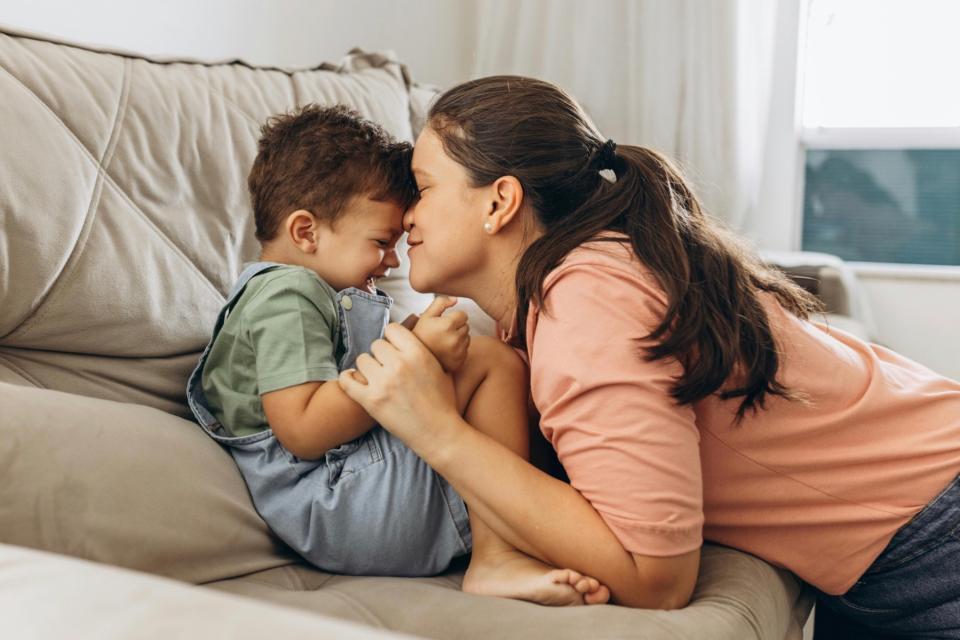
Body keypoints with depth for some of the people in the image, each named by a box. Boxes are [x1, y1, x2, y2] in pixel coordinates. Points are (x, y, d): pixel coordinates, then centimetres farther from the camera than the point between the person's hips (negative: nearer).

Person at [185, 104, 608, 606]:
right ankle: (497, 555, -17)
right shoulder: (287, 298, -11)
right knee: (493, 362, -13)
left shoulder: (309, 293, 23)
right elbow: (303, 431, -24)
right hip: (336, 511, -11)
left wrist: (411, 341, 8)